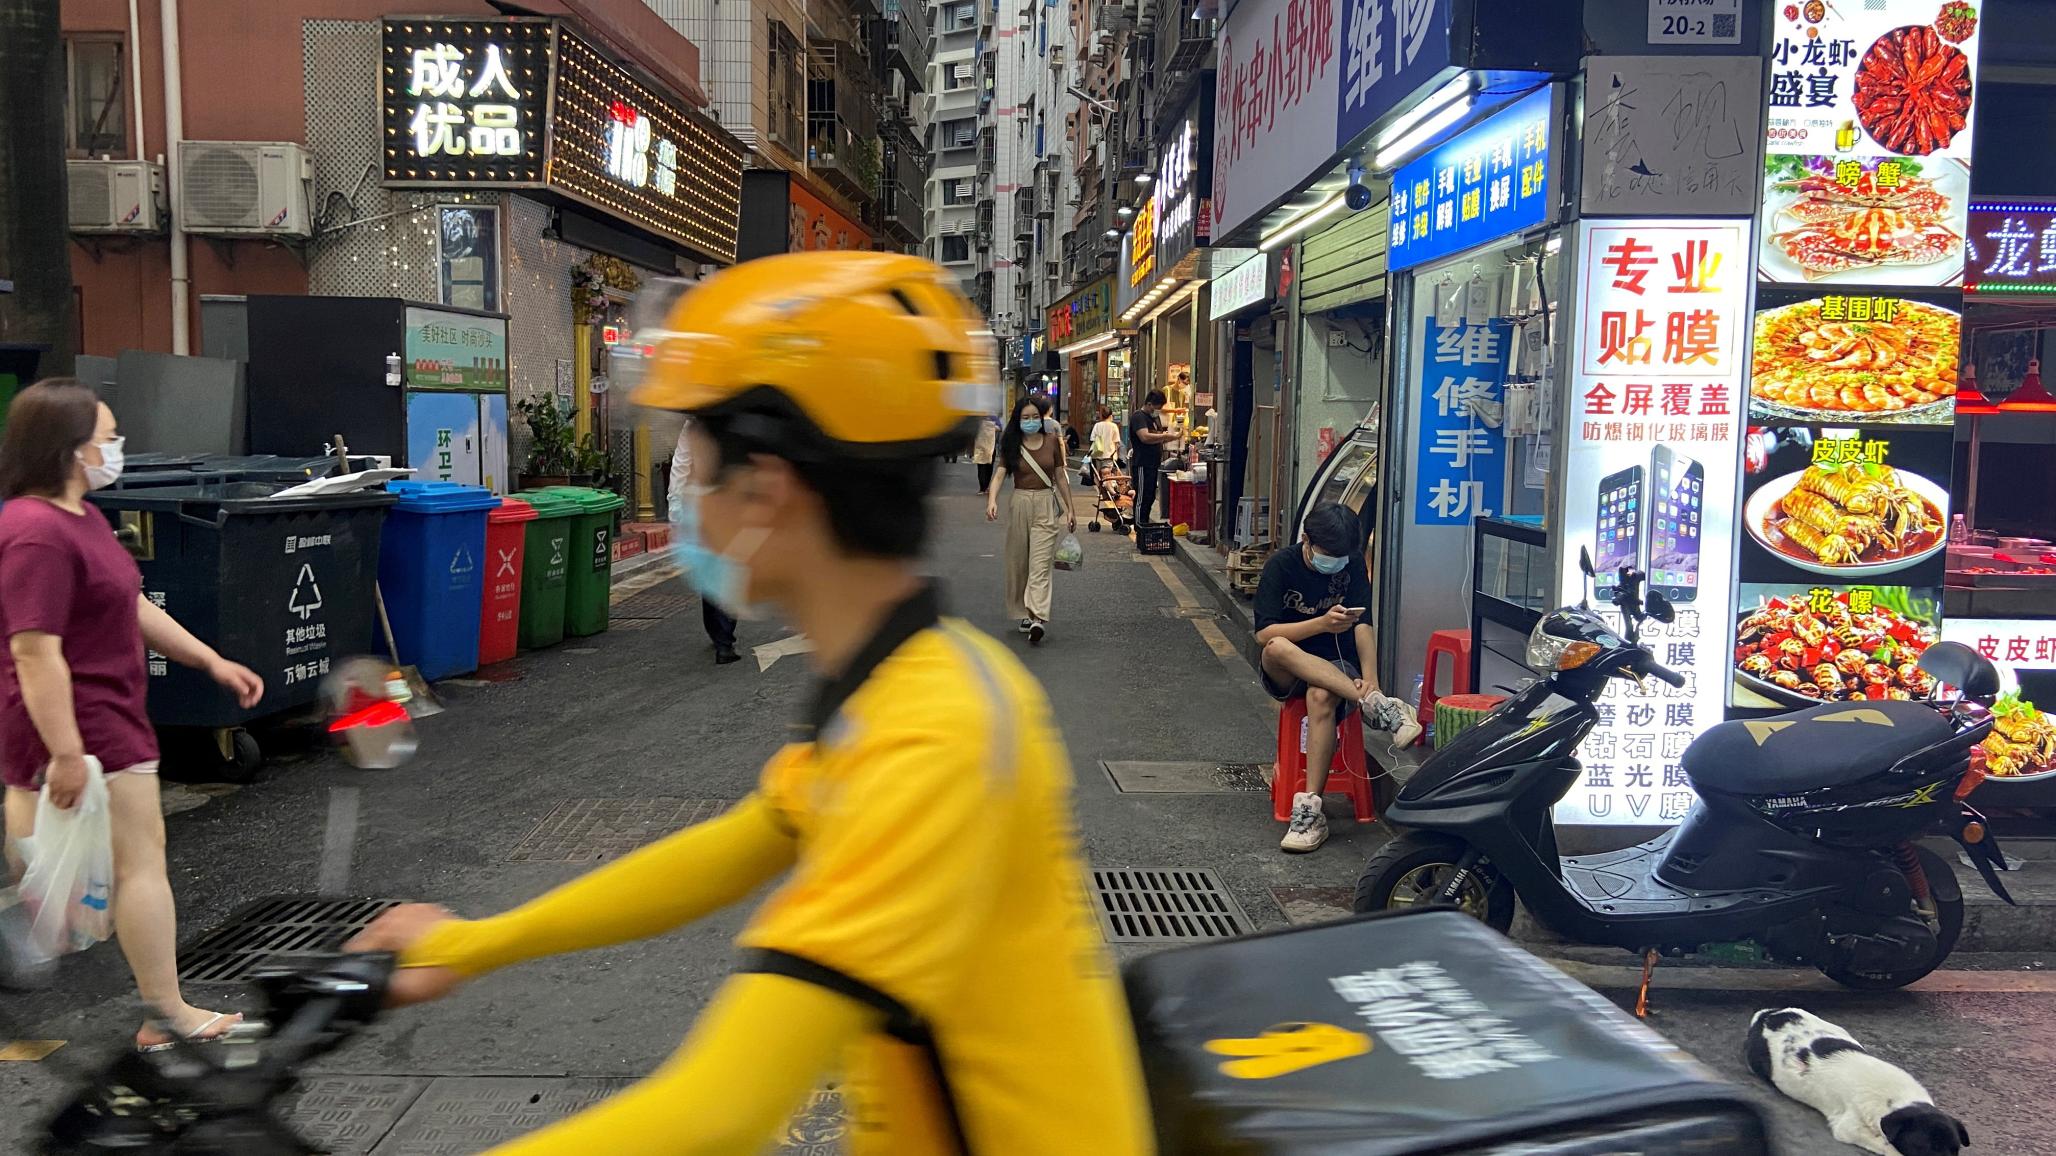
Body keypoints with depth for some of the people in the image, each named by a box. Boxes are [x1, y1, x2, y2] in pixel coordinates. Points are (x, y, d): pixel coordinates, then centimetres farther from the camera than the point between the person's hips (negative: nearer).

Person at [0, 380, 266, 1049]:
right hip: (82, 724, -10)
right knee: (142, 861, -1)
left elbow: (133, 607, 17)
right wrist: (67, 752, -27)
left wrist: (213, 662, 16)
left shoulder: (80, 516, 11)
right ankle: (168, 1018, 9)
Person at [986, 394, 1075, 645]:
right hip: (1019, 503, 2)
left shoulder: (1052, 441, 4)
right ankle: (1023, 614, 21)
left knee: (1041, 563, -11)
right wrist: (992, 500, -28)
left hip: (1046, 505, -1)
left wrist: (1069, 509, 12)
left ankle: (1038, 618, -22)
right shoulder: (1012, 445, 2)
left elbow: (1061, 476, 10)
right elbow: (1000, 474, -10)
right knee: (1018, 562, 8)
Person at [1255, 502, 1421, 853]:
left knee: (1322, 697, -36)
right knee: (1277, 649, -36)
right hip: (1287, 674, 0)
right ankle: (1374, 704, -39)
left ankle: (1309, 811, -38)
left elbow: (1362, 623, -11)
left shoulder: (1352, 564, -1)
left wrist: (1369, 674, -28)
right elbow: (1264, 634, -16)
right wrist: (1322, 623, -29)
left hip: (1337, 667, 0)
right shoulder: (1281, 565, -7)